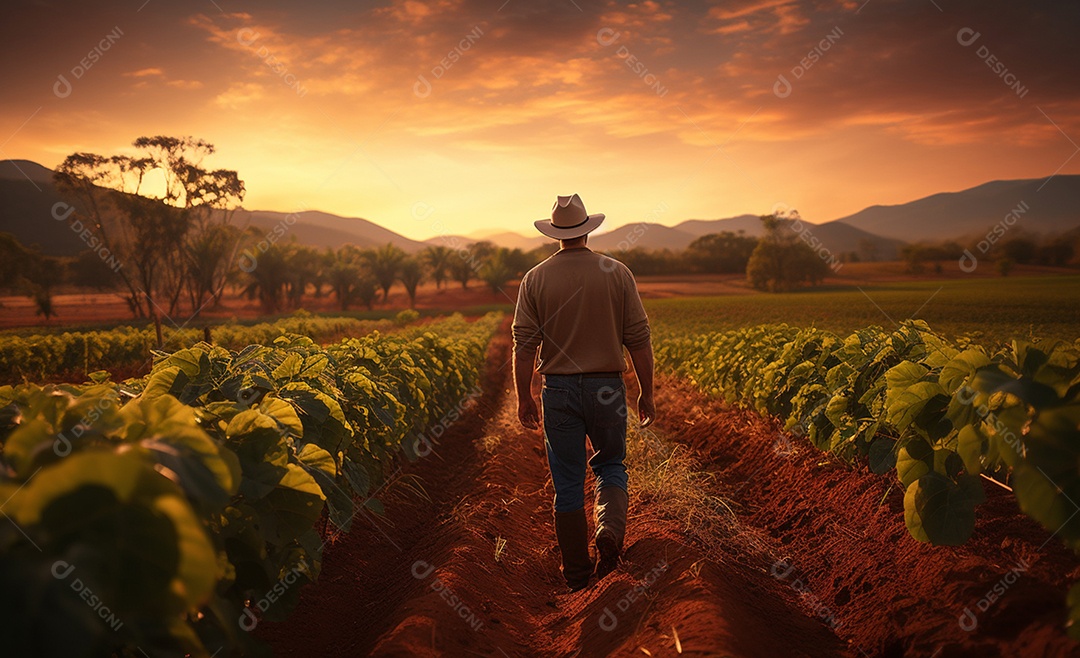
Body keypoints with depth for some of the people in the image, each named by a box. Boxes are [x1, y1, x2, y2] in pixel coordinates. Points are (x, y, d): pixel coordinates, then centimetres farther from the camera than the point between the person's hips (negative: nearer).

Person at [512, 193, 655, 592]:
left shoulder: (535, 279, -2)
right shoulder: (618, 274, -1)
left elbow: (524, 343, -4)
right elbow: (639, 339, -2)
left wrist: (524, 398, 5)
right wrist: (646, 394, 6)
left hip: (559, 390, 0)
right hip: (607, 387, 0)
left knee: (567, 483, 9)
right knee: (610, 465, 20)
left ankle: (577, 576, 17)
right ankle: (610, 528, -8)